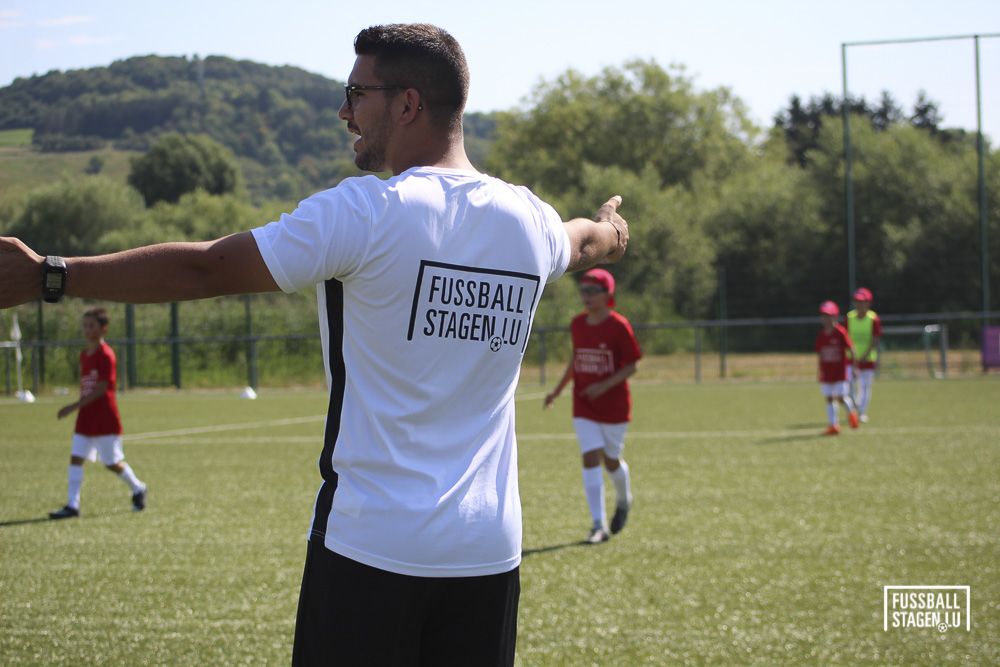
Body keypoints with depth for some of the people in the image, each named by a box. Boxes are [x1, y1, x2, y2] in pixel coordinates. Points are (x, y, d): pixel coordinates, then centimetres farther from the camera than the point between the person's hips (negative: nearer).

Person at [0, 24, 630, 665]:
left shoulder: (366, 211, -11)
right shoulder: (531, 221, 8)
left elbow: (204, 269, -12)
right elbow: (585, 242, 33)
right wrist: (611, 229, 58)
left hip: (372, 543, -5)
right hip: (491, 552, 6)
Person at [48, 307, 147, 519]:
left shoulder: (106, 355, -14)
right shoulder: (84, 355, 11)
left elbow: (101, 388, -20)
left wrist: (74, 407, -24)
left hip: (105, 420, -7)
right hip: (85, 420, 7)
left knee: (112, 462, 3)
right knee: (75, 458, -3)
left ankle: (138, 489, 27)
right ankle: (72, 505, -4)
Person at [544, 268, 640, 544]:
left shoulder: (619, 326, -12)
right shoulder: (577, 324, 3)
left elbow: (631, 367, -10)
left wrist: (604, 386, -23)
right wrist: (558, 390, 14)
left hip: (614, 405, -3)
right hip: (583, 407, 3)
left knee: (611, 460, 9)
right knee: (590, 459, -8)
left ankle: (624, 500, 42)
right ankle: (599, 525, -8)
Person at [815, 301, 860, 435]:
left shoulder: (841, 333, -11)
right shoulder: (821, 335, 3)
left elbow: (851, 350, -9)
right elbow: (820, 355, 11)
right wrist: (820, 373, 11)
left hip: (840, 371, -5)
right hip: (826, 373, 5)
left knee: (841, 397, -8)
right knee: (829, 398, 5)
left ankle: (851, 411, 23)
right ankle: (834, 425, 11)